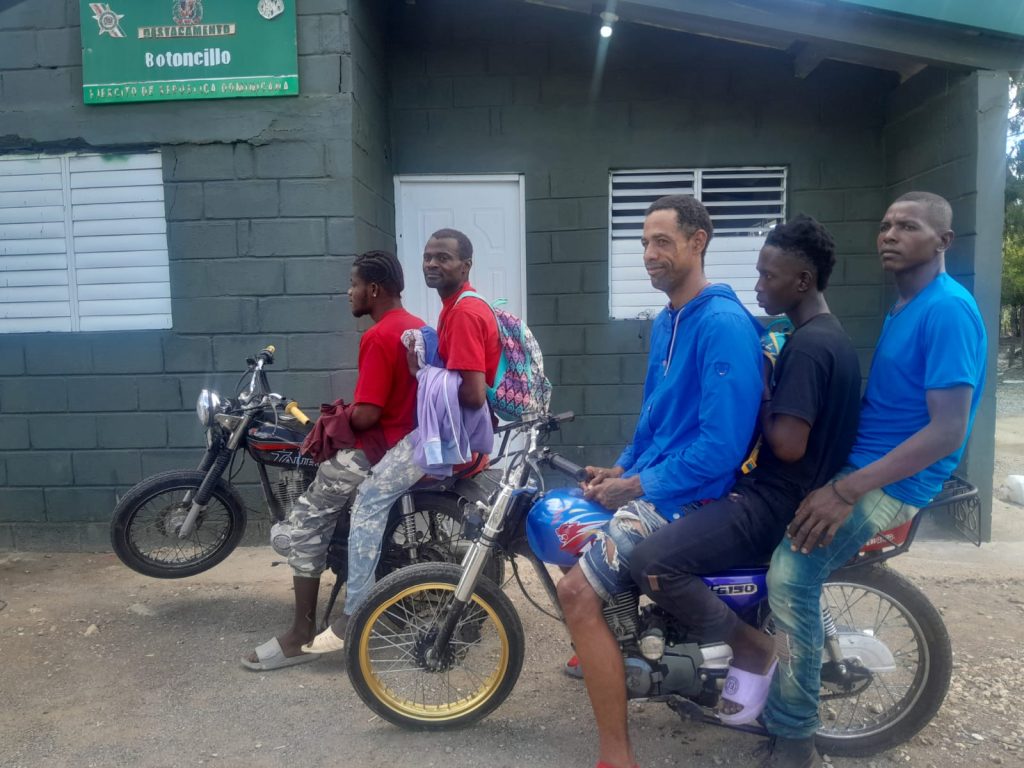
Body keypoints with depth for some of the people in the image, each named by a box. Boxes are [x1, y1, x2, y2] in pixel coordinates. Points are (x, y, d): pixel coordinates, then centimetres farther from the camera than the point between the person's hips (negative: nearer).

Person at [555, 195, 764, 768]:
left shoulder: (725, 323, -19)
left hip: (690, 493, -10)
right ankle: (599, 651, 37)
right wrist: (621, 469, 8)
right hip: (649, 479, 10)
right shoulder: (667, 322, 12)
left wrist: (639, 486, -19)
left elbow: (724, 444, -25)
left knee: (578, 592, -19)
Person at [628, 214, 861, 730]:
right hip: (785, 492, 11)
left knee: (652, 561, -22)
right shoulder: (829, 336, 13)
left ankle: (752, 648, -4)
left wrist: (758, 400, -11)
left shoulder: (806, 346, -20)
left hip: (777, 502, -11)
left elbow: (787, 445, -26)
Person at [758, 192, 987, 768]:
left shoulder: (949, 310, -16)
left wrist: (847, 491, -27)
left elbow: (947, 431, -23)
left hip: (893, 482, -10)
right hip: (859, 463, 10)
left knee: (791, 574, -25)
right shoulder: (904, 307, 14)